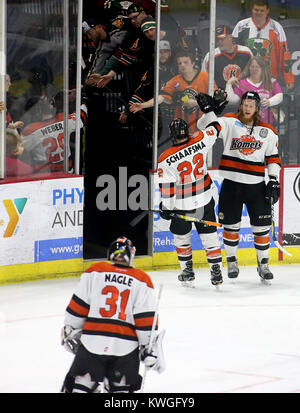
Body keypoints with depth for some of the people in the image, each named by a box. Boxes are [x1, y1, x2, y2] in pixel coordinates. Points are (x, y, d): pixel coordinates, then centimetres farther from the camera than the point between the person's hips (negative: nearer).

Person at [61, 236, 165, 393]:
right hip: (126, 348, 1)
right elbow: (146, 319, -1)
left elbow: (78, 306, 3)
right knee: (121, 388, 15)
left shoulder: (94, 271, 3)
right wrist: (150, 349, 4)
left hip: (92, 343, -1)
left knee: (79, 387, 8)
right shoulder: (142, 280, 3)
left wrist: (70, 331, 15)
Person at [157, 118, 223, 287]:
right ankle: (217, 272, 11)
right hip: (205, 201, 2)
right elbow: (214, 129, 7)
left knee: (181, 237, 18)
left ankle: (188, 272, 23)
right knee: (209, 235, 11)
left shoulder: (166, 159, -18)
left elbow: (167, 187, -13)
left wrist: (166, 208, -1)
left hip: (182, 205, -2)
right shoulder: (200, 141, -13)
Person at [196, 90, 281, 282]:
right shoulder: (230, 123, 0)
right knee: (231, 224, 5)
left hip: (256, 185, 1)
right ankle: (231, 261, 21)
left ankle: (263, 264, 14)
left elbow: (273, 157, 11)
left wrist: (274, 180, 1)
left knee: (261, 226, 1)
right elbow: (206, 126, -8)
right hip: (232, 184, -1)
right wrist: (208, 109, -26)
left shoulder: (268, 132, 6)